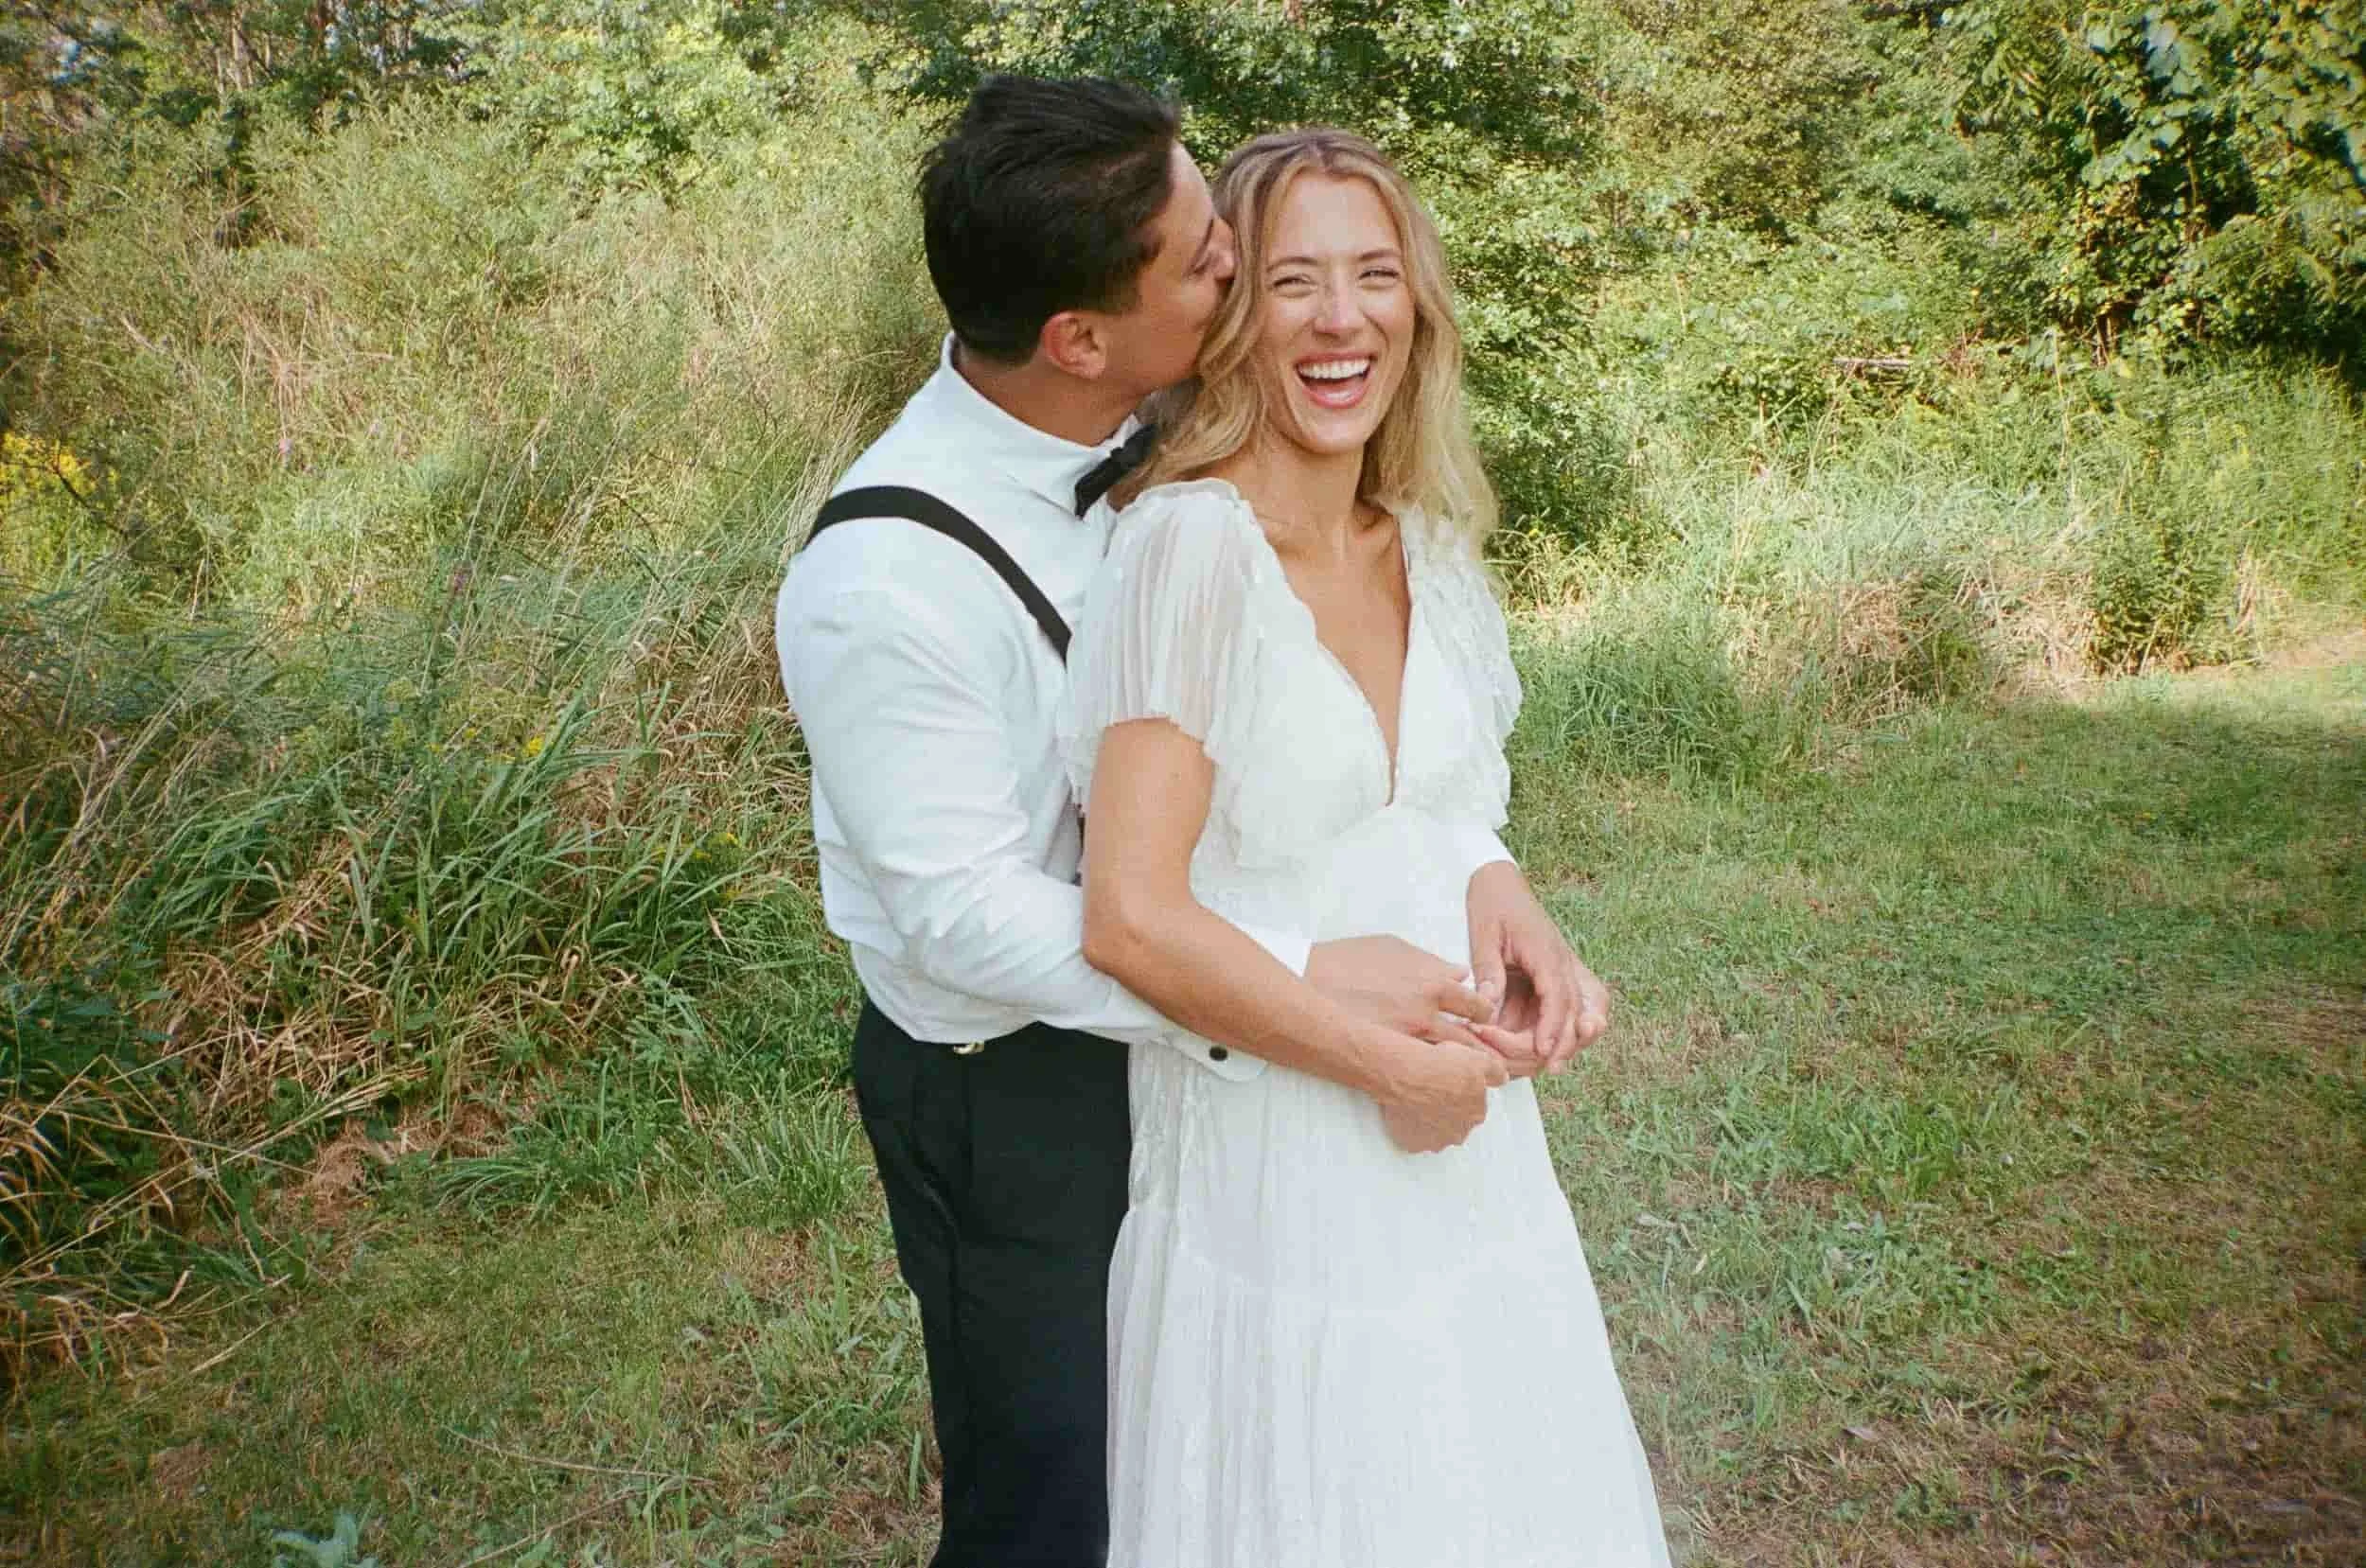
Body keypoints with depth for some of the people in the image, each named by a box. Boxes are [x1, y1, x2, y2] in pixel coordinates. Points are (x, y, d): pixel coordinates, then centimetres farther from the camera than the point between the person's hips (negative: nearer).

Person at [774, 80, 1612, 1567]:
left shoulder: (1159, 439, -10)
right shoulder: (885, 585, -29)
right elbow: (970, 914, -26)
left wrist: (1479, 862, -18)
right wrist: (1297, 990, -29)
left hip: (1183, 1024, 6)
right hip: (1015, 1093, -6)